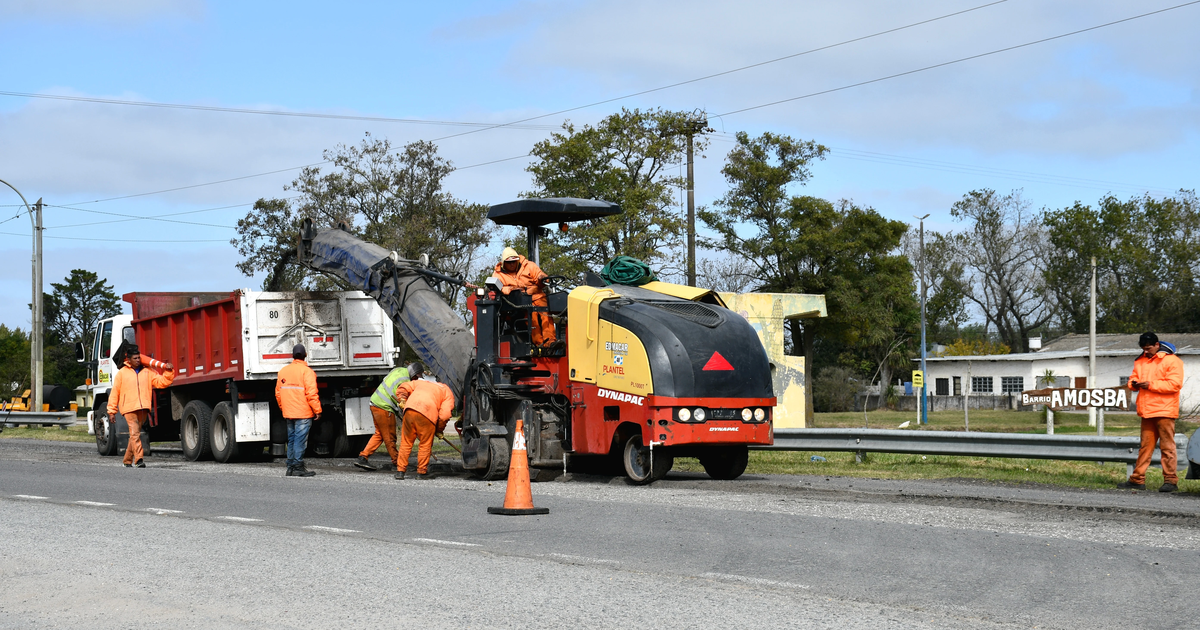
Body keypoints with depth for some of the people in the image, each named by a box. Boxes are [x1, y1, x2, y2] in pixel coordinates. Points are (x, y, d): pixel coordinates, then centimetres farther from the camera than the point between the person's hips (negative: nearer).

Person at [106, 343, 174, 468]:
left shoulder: (147, 372, 13)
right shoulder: (122, 373, 7)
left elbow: (162, 382, 8)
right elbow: (115, 393, 8)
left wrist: (169, 372, -10)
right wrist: (111, 411, 5)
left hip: (143, 409, 3)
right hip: (129, 408, -3)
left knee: (135, 434, 10)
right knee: (135, 433, -16)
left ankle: (128, 460, 22)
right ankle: (139, 459, -26)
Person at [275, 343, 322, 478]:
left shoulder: (283, 371, 12)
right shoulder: (306, 371, -10)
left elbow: (278, 393, 16)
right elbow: (311, 393, -16)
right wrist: (317, 410, -11)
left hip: (288, 414, 6)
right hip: (303, 413, -6)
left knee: (292, 440, 12)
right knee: (300, 440, -5)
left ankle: (291, 467, 13)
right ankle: (298, 467, -6)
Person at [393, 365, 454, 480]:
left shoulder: (421, 382, 36)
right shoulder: (448, 393, 23)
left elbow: (403, 388, 24)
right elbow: (445, 414, 9)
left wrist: (402, 401, 19)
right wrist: (439, 430, 19)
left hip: (410, 409, 4)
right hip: (427, 413, -4)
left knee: (406, 442, 14)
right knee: (425, 444, 11)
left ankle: (400, 471, 16)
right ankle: (422, 472, 15)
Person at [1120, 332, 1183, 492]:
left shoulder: (1171, 360, -6)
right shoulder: (1140, 361, 16)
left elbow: (1175, 384, -14)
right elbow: (1134, 377, 21)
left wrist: (1151, 384, -18)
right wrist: (1134, 383, -3)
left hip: (1164, 411, -7)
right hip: (1146, 411, 7)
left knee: (1167, 446, -4)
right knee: (1145, 446, 8)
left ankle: (1171, 480, -1)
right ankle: (1137, 480, 9)